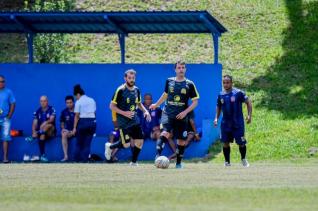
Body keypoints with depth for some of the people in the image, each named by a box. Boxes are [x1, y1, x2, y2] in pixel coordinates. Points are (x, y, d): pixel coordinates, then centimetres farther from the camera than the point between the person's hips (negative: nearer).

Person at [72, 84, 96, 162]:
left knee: (79, 143, 9)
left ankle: (77, 159, 9)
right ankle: (85, 159, 0)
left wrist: (74, 128, -4)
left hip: (83, 122, -4)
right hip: (92, 121, 4)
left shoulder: (78, 102, -3)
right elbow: (94, 112, 8)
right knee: (87, 143, 6)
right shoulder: (92, 100, 12)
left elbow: (77, 116, -5)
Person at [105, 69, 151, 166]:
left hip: (134, 120, 6)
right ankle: (110, 147, 21)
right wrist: (124, 113, -21)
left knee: (139, 141, -3)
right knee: (126, 144, -9)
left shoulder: (136, 90, 7)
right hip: (123, 121, -6)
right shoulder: (120, 90, -13)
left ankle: (134, 162, 13)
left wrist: (145, 111, 4)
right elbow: (112, 106, -11)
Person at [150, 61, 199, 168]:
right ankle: (158, 155, -31)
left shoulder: (189, 84, 0)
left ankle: (178, 162, 20)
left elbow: (195, 102, 2)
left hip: (181, 116, 0)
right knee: (165, 133, -25)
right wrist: (156, 105, 27)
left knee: (181, 140, 5)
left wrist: (185, 112, -11)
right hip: (168, 114, 0)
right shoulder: (169, 81, 6)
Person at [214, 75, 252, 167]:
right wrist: (216, 118, 4)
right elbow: (218, 107, 16)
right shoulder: (221, 95, 3)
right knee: (225, 142, 1)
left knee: (241, 143, 1)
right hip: (225, 123, 3)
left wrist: (249, 115, -12)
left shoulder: (238, 93, -10)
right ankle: (227, 161, 13)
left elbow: (248, 103, -4)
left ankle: (243, 159, 25)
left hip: (238, 123, -3)